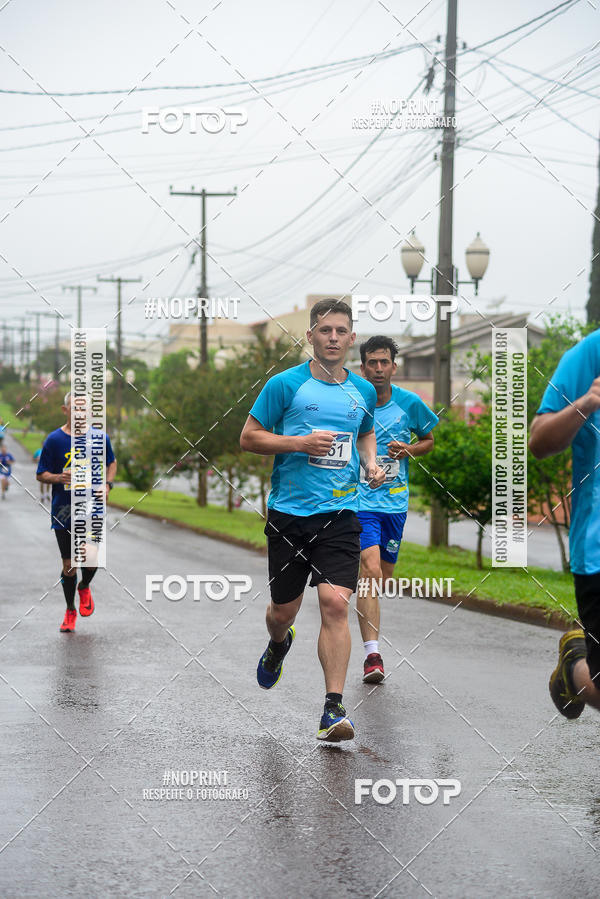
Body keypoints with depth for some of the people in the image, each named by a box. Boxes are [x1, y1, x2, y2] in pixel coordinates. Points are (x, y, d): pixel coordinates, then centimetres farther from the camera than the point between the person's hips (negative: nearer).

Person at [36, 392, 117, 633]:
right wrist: (59, 478, -19)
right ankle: (70, 612, 21)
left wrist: (107, 484, 2)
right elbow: (41, 475, 2)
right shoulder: (54, 440, -3)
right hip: (63, 511, -1)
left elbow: (111, 462, 20)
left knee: (92, 558, -8)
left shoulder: (100, 438, 3)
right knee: (68, 564, 1)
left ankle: (84, 588, 27)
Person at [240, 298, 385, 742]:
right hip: (289, 511, -1)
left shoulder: (364, 391, 10)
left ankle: (334, 709, -13)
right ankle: (279, 645, 48)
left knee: (335, 604, -14)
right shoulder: (285, 384, -2)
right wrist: (302, 442, -14)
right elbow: (249, 437, -1)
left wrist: (372, 463, 9)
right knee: (284, 609, 9)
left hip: (341, 512, 1)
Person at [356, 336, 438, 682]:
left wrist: (408, 450, -6)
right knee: (371, 570, -20)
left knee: (384, 575, 14)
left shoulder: (410, 403, 0)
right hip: (359, 500, -4)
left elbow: (429, 439, 15)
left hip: (395, 501, 4)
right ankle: (373, 654, -22)